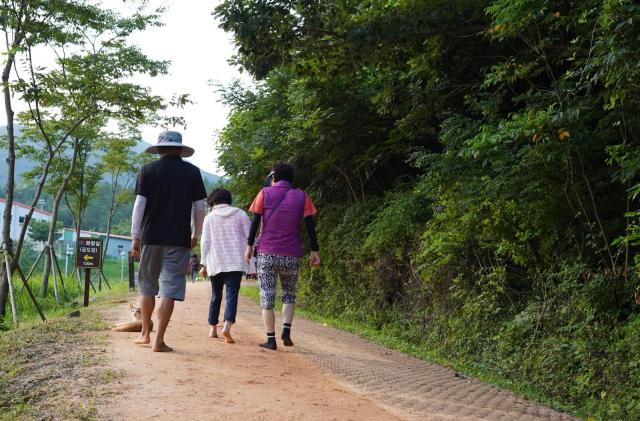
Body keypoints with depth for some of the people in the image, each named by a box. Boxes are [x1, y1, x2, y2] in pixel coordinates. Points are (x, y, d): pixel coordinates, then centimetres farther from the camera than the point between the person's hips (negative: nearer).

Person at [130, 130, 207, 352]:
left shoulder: (148, 170, 2)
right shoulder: (192, 172, 4)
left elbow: (139, 205, -2)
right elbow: (199, 207, 4)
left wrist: (135, 237, 2)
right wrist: (195, 235, 15)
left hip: (151, 236, 1)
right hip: (179, 240, -1)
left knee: (147, 285, 15)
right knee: (170, 288, 0)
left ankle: (145, 333, 25)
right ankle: (159, 341, -2)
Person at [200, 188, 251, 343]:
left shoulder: (209, 217, 4)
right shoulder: (240, 214, 5)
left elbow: (205, 242, 2)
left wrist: (205, 264, 9)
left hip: (215, 263, 1)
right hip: (235, 263, -1)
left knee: (216, 296, 15)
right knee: (232, 294, -8)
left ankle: (213, 329, 20)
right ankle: (227, 326, -28)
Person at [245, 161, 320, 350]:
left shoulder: (265, 193, 2)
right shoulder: (301, 197, 5)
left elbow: (255, 221, -1)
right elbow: (310, 226, 0)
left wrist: (249, 246, 5)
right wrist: (314, 251, 3)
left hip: (266, 253, -1)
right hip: (291, 255, 1)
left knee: (267, 297, 4)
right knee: (289, 295, 18)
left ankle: (271, 339, 0)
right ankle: (286, 329, -1)